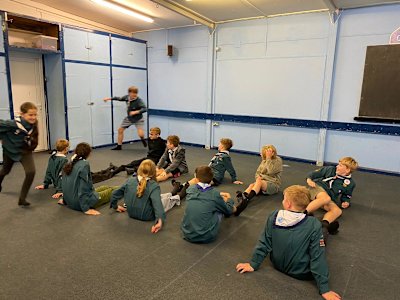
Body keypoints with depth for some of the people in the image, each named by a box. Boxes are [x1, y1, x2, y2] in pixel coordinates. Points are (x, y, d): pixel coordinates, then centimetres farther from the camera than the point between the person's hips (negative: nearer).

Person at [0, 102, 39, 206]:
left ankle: (22, 198, -4)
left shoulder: (33, 125, -19)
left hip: (25, 151, 2)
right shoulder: (14, 124, -34)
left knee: (31, 172, -20)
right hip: (10, 150, -2)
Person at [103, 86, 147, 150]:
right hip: (129, 118, 6)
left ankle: (143, 140, 18)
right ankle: (119, 146, 22)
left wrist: (136, 112, -44)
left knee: (140, 134, -21)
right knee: (120, 130, 7)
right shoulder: (127, 97, -10)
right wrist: (109, 98, 11)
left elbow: (145, 109, -35)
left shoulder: (139, 101, -27)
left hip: (138, 119, -6)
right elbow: (119, 98, 9)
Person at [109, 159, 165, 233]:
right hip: (148, 217, -5)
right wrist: (160, 220, -48)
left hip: (131, 214, 5)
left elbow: (115, 194, 2)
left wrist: (115, 206, 20)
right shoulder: (154, 186, -23)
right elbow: (157, 202, -38)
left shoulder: (129, 181, -8)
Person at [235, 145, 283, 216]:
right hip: (262, 182, 6)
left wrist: (268, 158, -18)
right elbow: (257, 172, 15)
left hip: (274, 184, -5)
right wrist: (258, 177, -7)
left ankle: (247, 198, -60)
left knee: (259, 181, -36)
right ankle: (243, 196, -59)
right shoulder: (264, 160, 15)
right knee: (252, 185, -28)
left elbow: (270, 171, -20)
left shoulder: (278, 160, -3)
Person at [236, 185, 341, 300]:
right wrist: (324, 289, -11)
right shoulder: (314, 225, -26)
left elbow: (264, 243, -10)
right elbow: (318, 257, -21)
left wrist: (253, 264, 2)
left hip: (278, 265, 3)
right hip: (302, 274, -3)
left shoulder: (274, 216, -19)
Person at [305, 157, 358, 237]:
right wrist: (309, 179, -5)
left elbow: (346, 197, 22)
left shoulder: (350, 183, 10)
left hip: (329, 199, 2)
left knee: (338, 211, -30)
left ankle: (324, 224, -61)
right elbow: (315, 173, 14)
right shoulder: (331, 169, 10)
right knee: (326, 198, -38)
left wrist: (346, 202, 0)